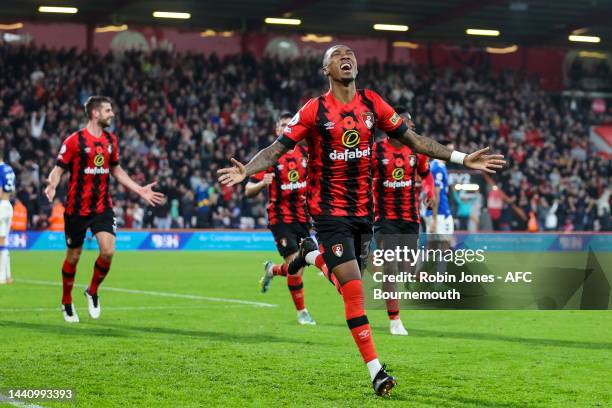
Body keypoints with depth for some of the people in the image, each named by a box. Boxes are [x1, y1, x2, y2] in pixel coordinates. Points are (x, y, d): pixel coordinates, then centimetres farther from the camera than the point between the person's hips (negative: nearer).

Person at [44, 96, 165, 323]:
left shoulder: (110, 140, 8)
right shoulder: (74, 140, -10)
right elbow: (58, 169, -8)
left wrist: (139, 190, 16)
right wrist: (52, 185, -30)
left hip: (103, 207, 4)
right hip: (77, 209, -4)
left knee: (108, 251, -14)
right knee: (73, 256, 6)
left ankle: (92, 292, 12)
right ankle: (66, 302, 28)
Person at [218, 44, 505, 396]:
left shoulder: (372, 103, 5)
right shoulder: (314, 110, -6)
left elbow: (412, 139, 10)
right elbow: (277, 149, -9)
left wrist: (462, 158, 7)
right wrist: (246, 171, -27)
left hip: (363, 209, 5)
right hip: (331, 211, -5)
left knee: (353, 285, 8)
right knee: (353, 288, -13)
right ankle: (376, 372, -14)